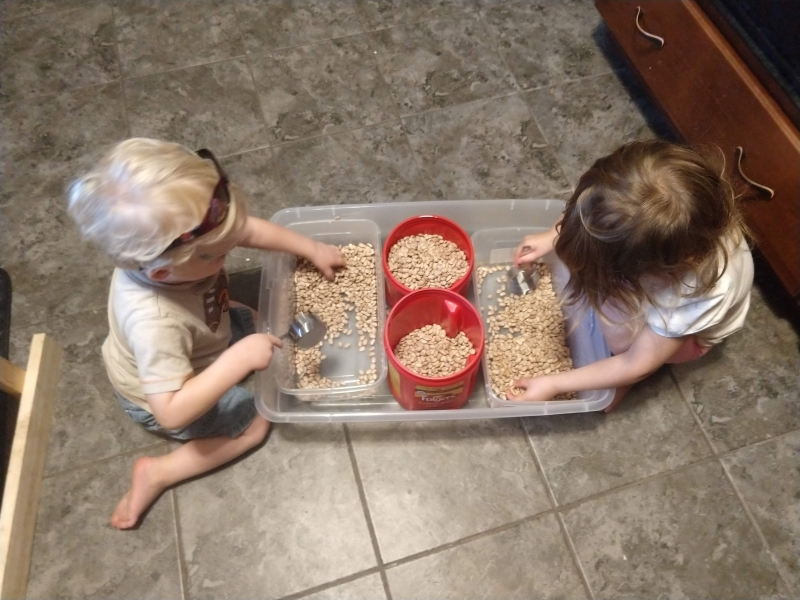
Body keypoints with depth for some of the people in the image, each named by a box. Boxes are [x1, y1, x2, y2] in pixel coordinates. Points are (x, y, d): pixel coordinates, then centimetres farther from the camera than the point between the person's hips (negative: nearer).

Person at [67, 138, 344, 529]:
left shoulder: (169, 241, -29)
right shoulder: (155, 324, -48)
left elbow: (249, 229, -14)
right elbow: (173, 413, -44)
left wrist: (312, 250, -12)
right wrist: (238, 360, -47)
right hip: (158, 396, -7)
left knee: (253, 323, 20)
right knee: (254, 424, 2)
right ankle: (157, 473, 8)